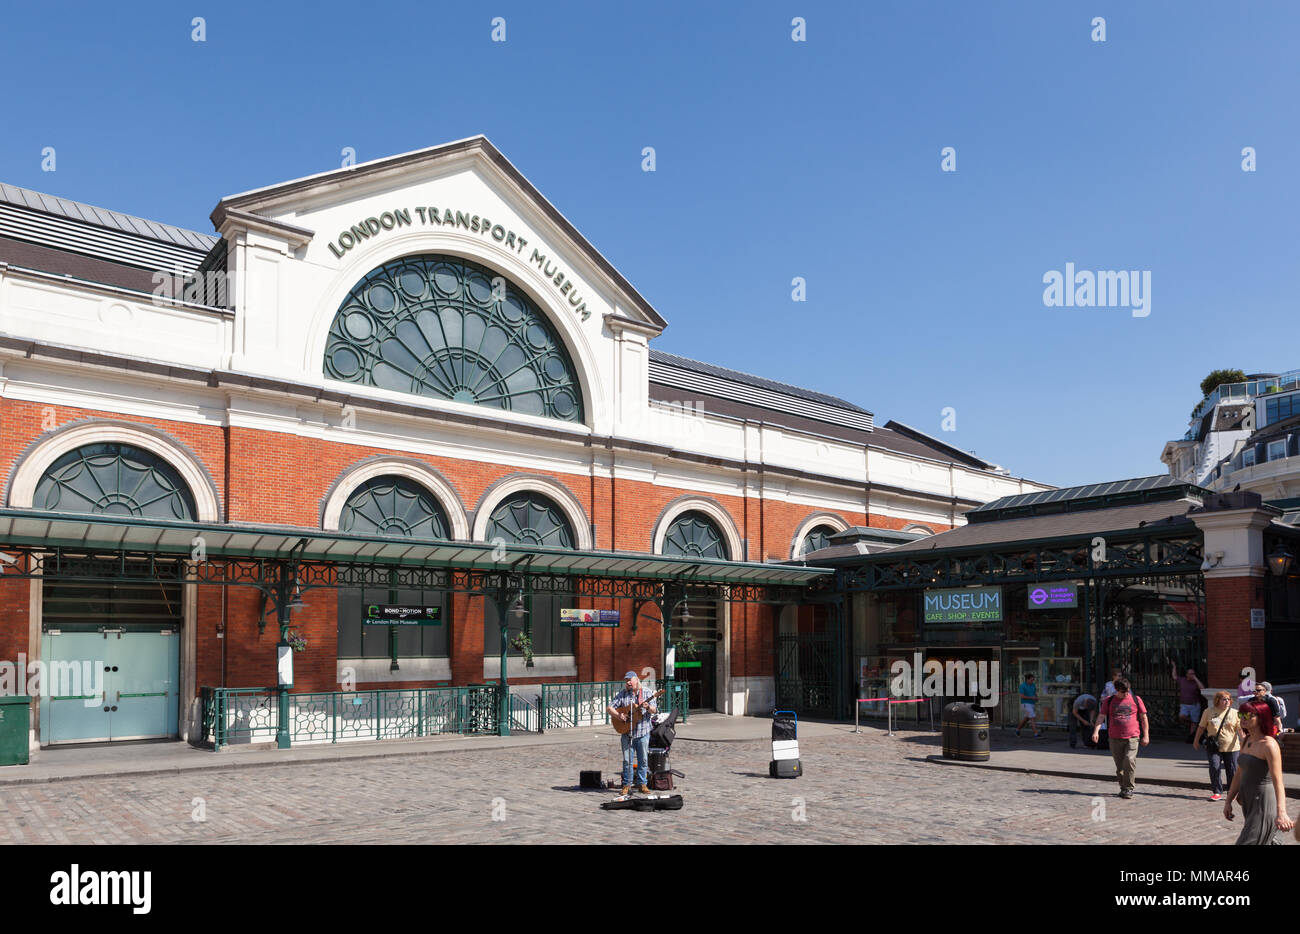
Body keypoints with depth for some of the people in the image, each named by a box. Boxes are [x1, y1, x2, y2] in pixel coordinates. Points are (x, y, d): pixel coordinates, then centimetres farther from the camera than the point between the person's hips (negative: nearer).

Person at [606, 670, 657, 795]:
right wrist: (618, 715, -13)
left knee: (643, 759, 4)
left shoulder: (646, 693, 3)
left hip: (643, 732, 0)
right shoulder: (622, 694, 5)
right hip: (626, 732, 1)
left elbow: (653, 711, -4)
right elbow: (609, 708, 3)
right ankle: (627, 785, 10)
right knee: (627, 760, 2)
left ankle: (642, 784, 15)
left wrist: (648, 707, -25)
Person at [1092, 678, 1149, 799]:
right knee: (1119, 765, 7)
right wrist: (1096, 731, -11)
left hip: (1132, 738, -2)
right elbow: (1101, 716, 2)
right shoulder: (1109, 701, 7)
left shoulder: (1136, 699, 5)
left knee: (1129, 761, -16)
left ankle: (1129, 788, -7)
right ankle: (1123, 787, 22)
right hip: (1115, 739, 2)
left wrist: (1146, 735, 6)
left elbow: (1143, 717, 10)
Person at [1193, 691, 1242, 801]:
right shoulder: (1209, 711, 4)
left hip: (1231, 747, 0)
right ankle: (1217, 792, 4)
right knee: (1214, 768, -9)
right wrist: (1196, 740, 17)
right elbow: (1201, 727, 12)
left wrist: (1243, 742, -19)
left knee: (1232, 770, 4)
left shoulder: (1234, 713, 3)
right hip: (1214, 747, 0)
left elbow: (1240, 729, -5)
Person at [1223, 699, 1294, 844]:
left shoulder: (1268, 745, -17)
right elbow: (1239, 775, 16)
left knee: (1246, 842, -10)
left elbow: (1278, 781, -25)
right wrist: (1228, 801, 16)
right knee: (1270, 841, 19)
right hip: (1249, 803, 8)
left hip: (1265, 804, -8)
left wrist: (1281, 813, -34)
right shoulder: (1247, 741, 9)